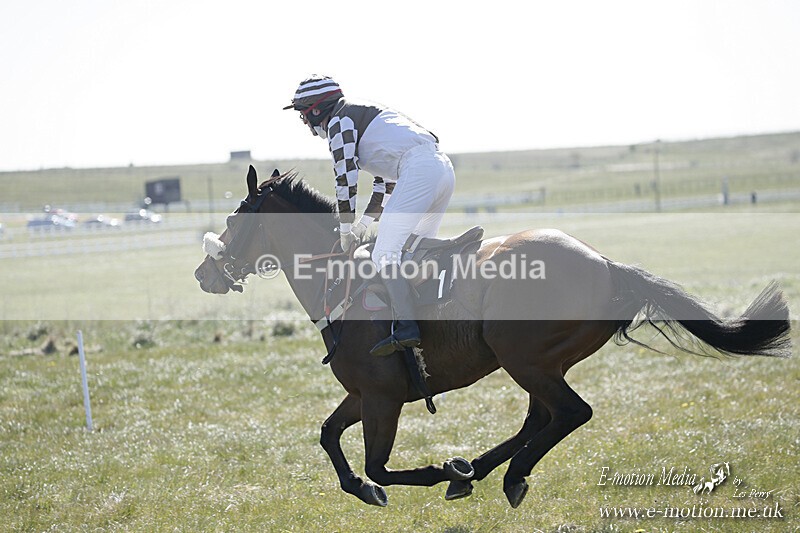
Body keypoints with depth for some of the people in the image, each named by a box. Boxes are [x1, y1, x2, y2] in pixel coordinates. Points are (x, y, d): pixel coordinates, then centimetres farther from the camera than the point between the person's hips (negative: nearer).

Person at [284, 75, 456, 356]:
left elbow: (346, 180, -1)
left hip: (418, 170, -10)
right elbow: (386, 180, 32)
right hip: (444, 167, 10)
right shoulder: (364, 117, 33)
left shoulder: (339, 122, 4)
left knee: (385, 253, -14)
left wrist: (346, 232, 7)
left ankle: (405, 328, -26)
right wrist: (365, 222, 28)